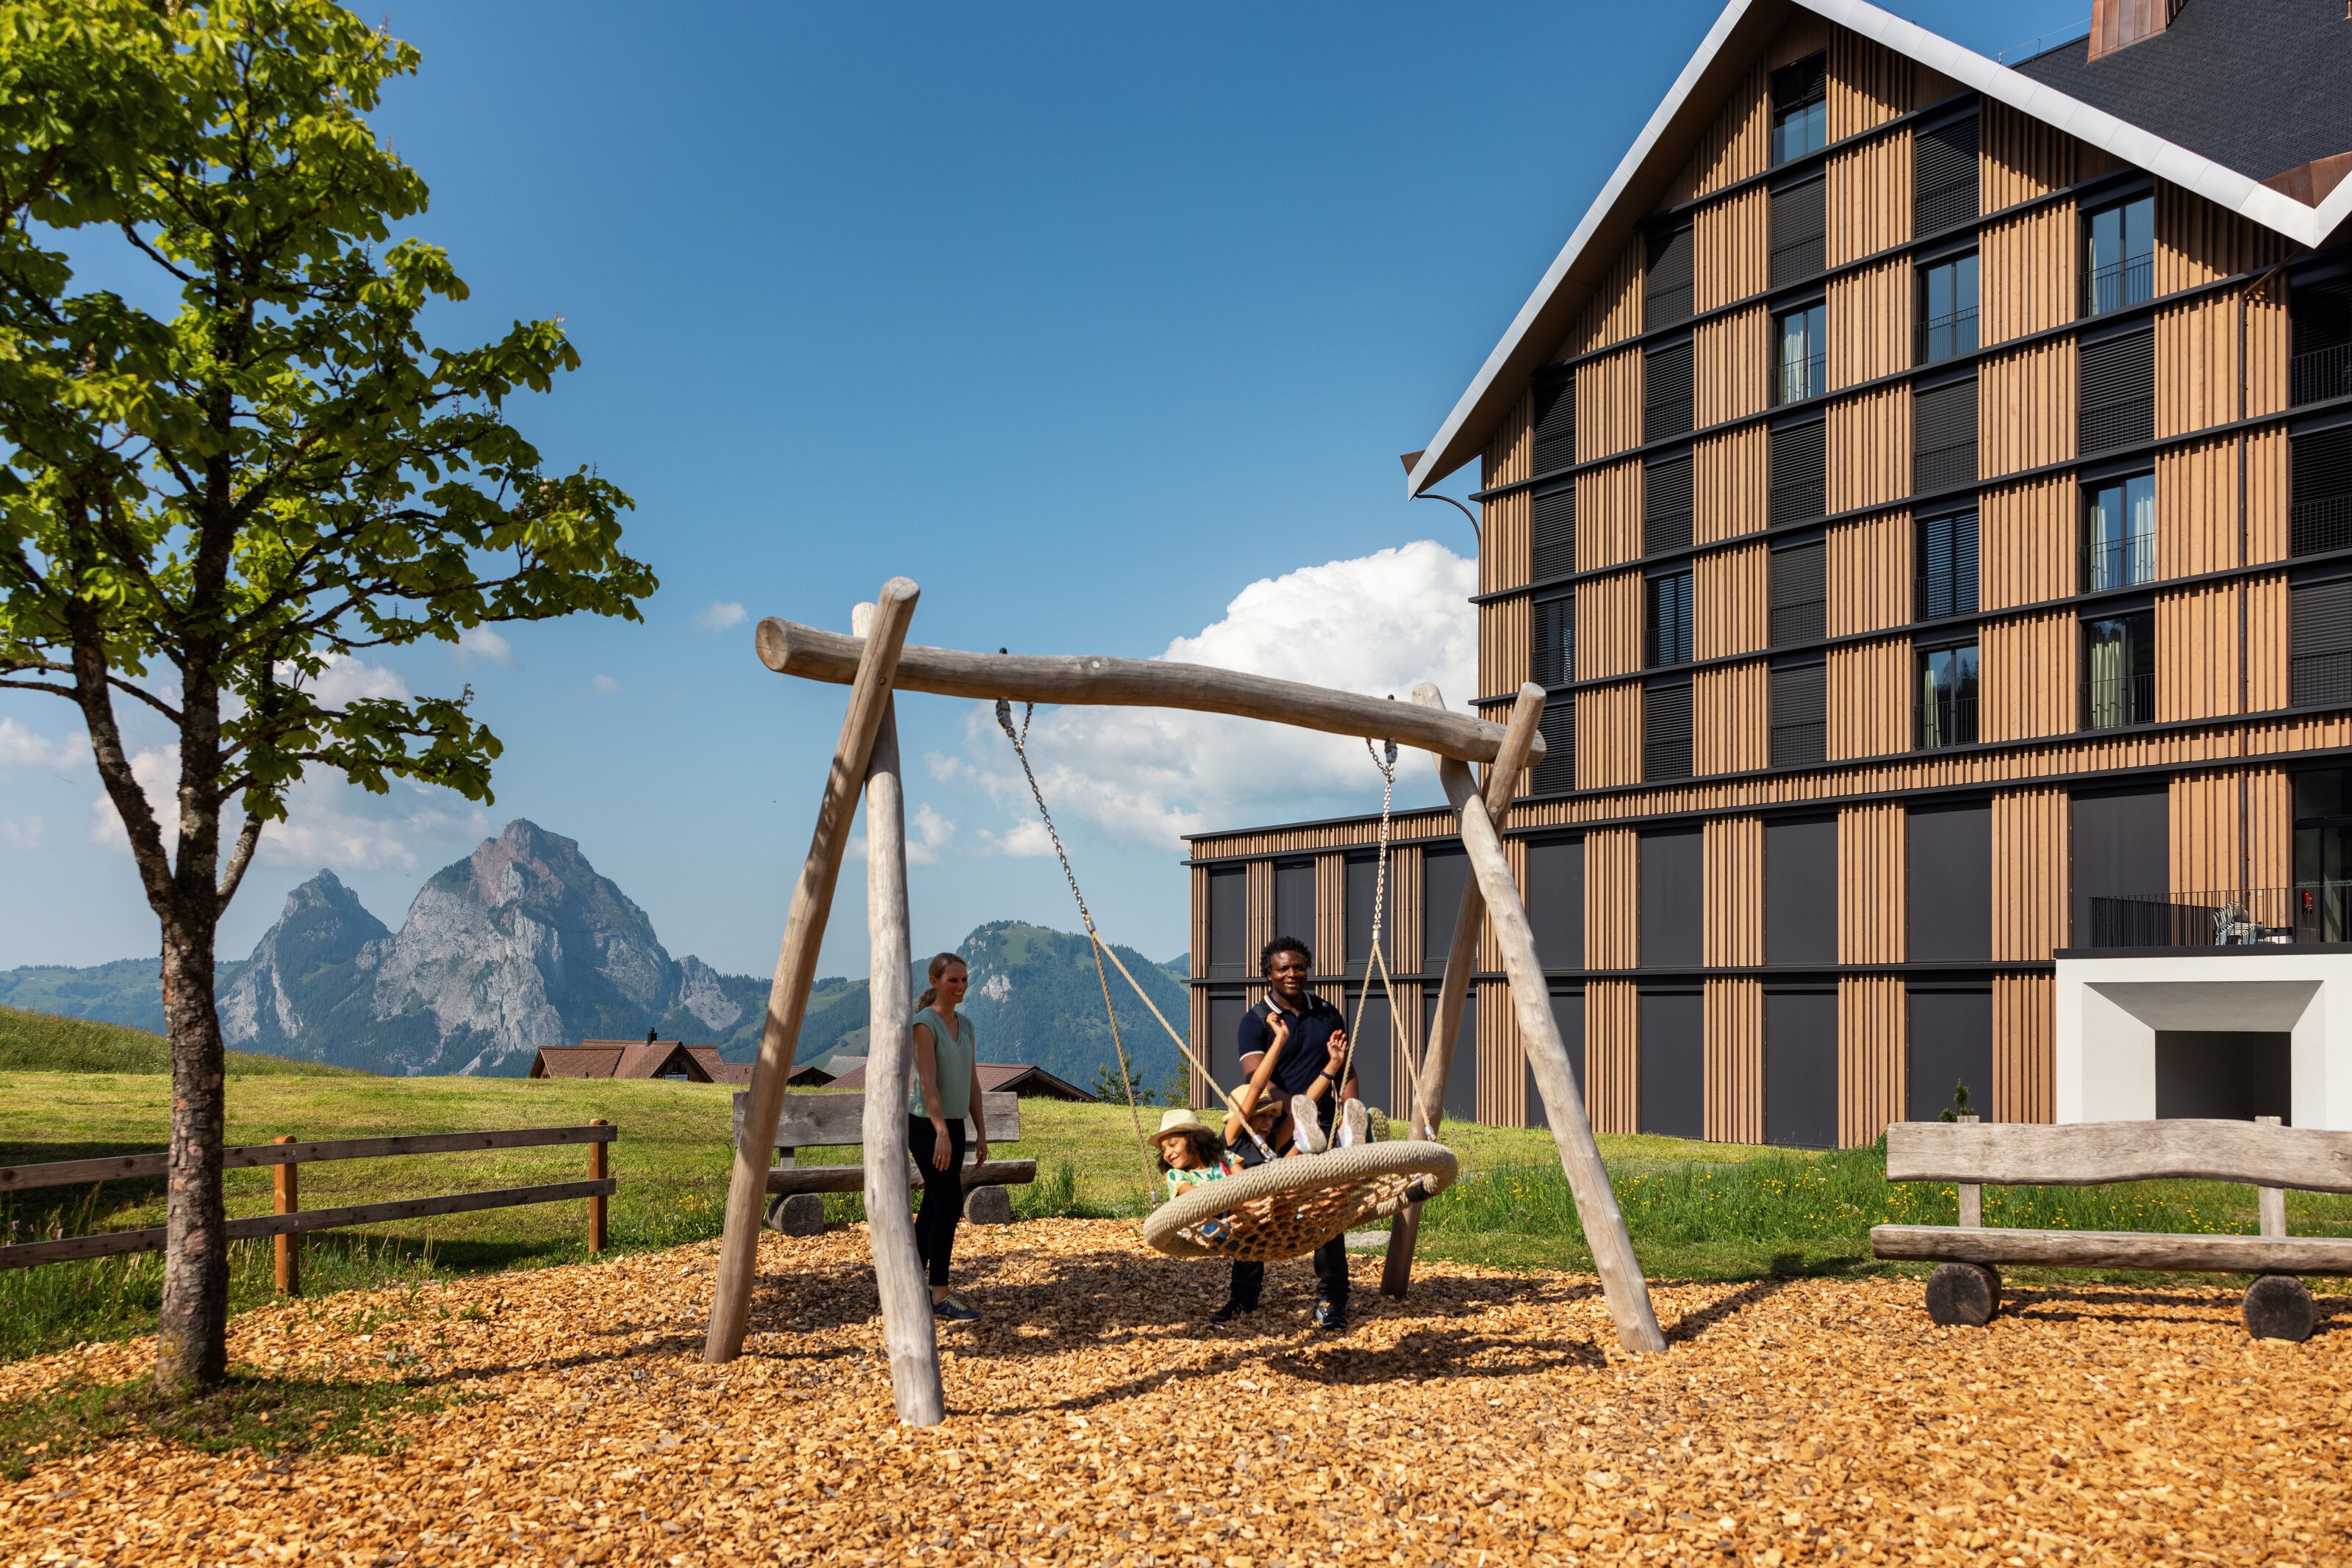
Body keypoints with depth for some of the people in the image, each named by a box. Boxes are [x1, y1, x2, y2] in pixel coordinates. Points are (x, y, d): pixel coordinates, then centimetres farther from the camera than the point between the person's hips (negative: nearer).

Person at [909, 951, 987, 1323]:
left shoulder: (965, 1025, 12)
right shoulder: (925, 1023, -11)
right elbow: (927, 1083, -18)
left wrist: (980, 1130, 12)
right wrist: (941, 1132, -25)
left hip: (954, 1126, 8)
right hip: (927, 1126, -8)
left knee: (934, 1205, 10)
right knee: (949, 1203, -12)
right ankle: (940, 1296, -9)